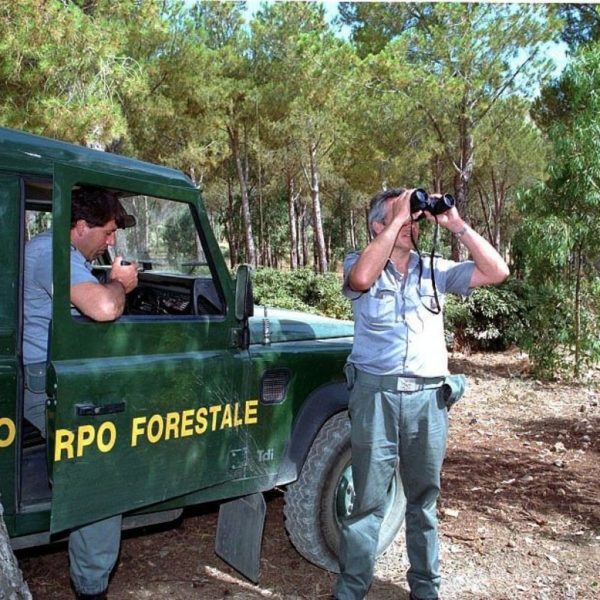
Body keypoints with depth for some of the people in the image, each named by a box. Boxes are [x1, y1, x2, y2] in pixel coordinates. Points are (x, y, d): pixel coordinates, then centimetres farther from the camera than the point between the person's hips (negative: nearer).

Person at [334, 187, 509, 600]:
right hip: (377, 394, -3)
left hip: (428, 397, 3)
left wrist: (456, 224, -4)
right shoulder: (362, 264, 3)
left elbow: (497, 272, 1)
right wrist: (397, 219, -16)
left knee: (424, 498, 14)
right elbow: (361, 278, -23)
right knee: (369, 500, 4)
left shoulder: (435, 270, 10)